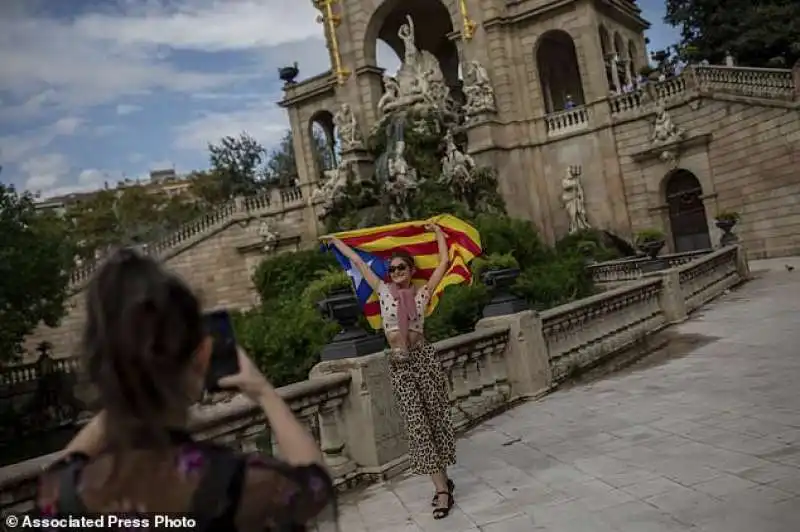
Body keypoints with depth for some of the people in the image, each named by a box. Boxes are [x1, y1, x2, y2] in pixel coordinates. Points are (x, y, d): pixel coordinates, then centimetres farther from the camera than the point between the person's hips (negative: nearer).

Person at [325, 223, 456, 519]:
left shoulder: (422, 293, 5)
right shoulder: (384, 291, 9)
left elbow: (444, 262, 5)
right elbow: (358, 262, 16)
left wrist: (438, 232, 16)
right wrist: (336, 242, 23)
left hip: (423, 357, -1)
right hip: (398, 363, 1)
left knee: (434, 418, 4)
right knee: (417, 424, -3)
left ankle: (441, 484, 17)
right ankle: (442, 486, 0)